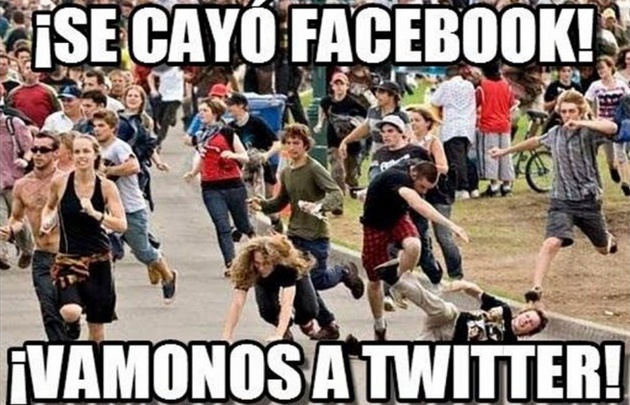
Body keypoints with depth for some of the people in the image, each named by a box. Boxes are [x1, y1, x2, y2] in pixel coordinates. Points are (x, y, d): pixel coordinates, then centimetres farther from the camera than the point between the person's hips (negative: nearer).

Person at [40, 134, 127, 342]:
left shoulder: (106, 187, -5)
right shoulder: (60, 183, -6)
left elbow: (122, 225, -11)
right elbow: (50, 207, 16)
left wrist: (95, 214, -25)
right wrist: (47, 221, -5)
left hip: (98, 259, 1)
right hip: (68, 258, -1)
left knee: (97, 325, 8)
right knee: (71, 313, -27)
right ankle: (73, 328, 10)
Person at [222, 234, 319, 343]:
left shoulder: (288, 265, -45)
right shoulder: (246, 269, -40)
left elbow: (287, 304, -51)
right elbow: (237, 304, -42)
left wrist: (278, 335, -62)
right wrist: (227, 337, -51)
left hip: (296, 278, -1)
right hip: (266, 284, 1)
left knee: (308, 311, -23)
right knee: (267, 310, -27)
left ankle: (305, 324, 14)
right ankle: (286, 331, 6)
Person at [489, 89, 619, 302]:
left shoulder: (588, 132, -10)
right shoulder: (555, 133, 6)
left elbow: (612, 128, -32)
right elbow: (536, 141, 27)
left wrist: (581, 124, -40)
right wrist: (506, 151, 36)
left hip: (588, 199, -2)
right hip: (561, 200, 2)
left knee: (603, 250, 19)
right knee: (552, 243, -22)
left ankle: (609, 239, 57)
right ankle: (537, 287, -23)